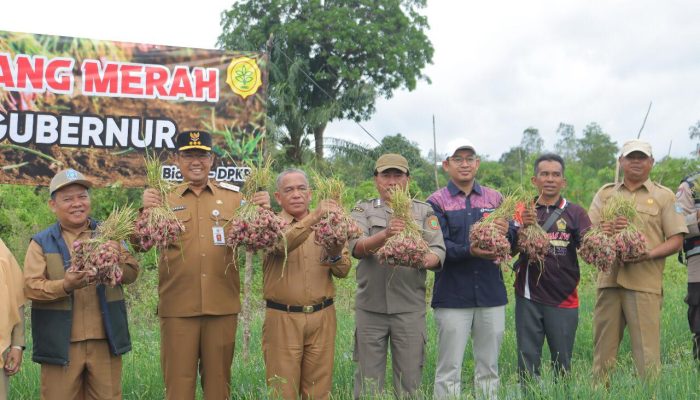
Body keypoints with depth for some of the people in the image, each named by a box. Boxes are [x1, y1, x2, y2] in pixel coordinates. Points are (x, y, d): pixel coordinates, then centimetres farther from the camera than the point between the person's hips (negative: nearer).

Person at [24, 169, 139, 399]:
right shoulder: (41, 243, 4)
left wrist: (117, 258, -18)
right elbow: (31, 287, -7)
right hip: (61, 343, -2)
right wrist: (65, 285, -26)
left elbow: (131, 274, 4)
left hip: (105, 340, 2)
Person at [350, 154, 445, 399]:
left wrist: (425, 260, -24)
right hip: (370, 305, 0)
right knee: (368, 379, 6)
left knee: (410, 378, 5)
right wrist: (385, 235, -30)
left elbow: (439, 251, -1)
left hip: (410, 307, 1)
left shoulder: (424, 212, 10)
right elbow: (356, 248, -11)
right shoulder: (363, 210, 7)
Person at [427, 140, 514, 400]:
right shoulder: (436, 202, 0)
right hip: (452, 296, -3)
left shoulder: (495, 199, 12)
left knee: (489, 369, 11)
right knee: (449, 370, 1)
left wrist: (507, 231, -15)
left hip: (491, 295, 3)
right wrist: (470, 251, -27)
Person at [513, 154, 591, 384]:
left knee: (562, 364, 9)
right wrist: (523, 227, -28)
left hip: (563, 299, 0)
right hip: (528, 297, 1)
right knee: (527, 362, 6)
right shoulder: (524, 211, 5)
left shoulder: (575, 213, 3)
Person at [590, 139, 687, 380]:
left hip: (645, 281, -2)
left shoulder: (664, 196, 9)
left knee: (647, 352, -5)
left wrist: (649, 254, -14)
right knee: (603, 349, 5)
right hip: (609, 277, 3)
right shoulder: (605, 193, 16)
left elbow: (676, 240, 3)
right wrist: (607, 229, -13)